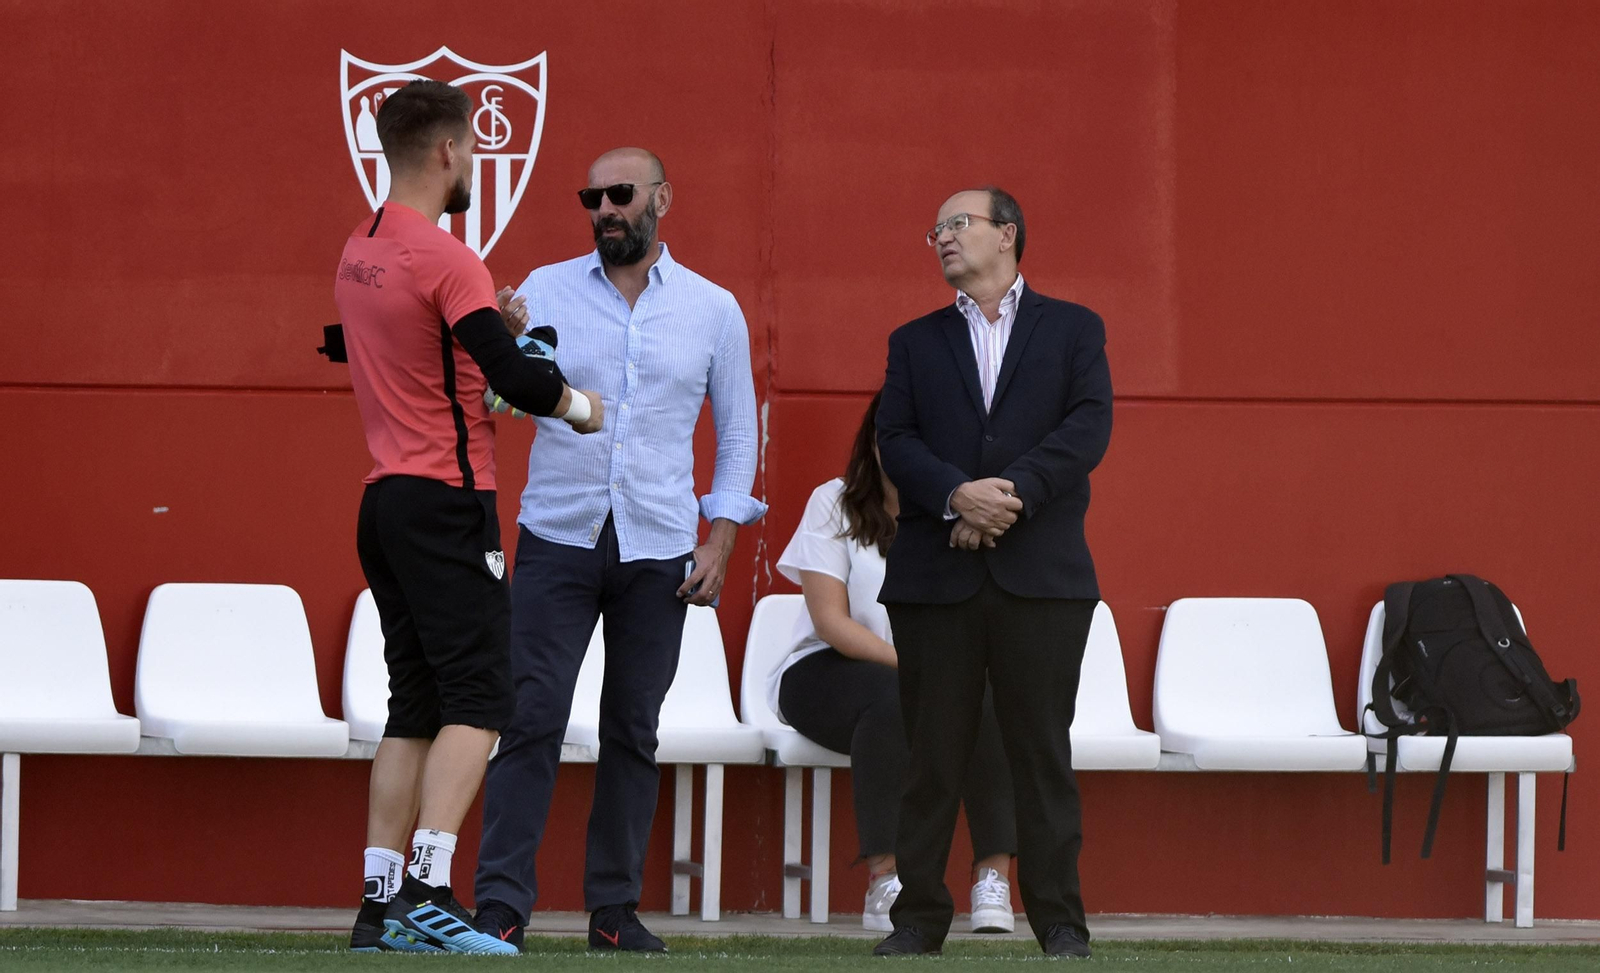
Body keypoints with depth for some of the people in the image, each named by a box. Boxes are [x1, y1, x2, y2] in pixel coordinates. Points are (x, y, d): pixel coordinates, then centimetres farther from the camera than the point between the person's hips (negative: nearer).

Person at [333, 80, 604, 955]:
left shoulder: (358, 252, 13)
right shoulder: (444, 258, -14)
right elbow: (512, 375, -20)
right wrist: (585, 408, -3)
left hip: (384, 497, 9)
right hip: (446, 503, -9)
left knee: (414, 707, 10)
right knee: (476, 700, -10)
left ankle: (380, 904, 6)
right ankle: (429, 891, -21)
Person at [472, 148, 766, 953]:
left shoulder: (712, 310, 6)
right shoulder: (547, 290, 5)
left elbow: (738, 432, 10)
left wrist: (720, 538, 1)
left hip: (658, 551, 1)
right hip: (559, 534, -1)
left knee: (633, 730, 4)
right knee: (531, 718, -8)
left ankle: (614, 909, 10)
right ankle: (502, 903, -8)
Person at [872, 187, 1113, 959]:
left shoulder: (1073, 330, 11)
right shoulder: (916, 342, 17)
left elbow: (1089, 427, -3)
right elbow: (895, 439, 3)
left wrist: (1013, 492, -15)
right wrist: (958, 495, -15)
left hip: (1040, 572, -2)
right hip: (936, 572, 2)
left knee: (1042, 750, -2)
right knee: (933, 751, 1)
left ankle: (1059, 919, 1)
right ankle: (919, 916, 6)